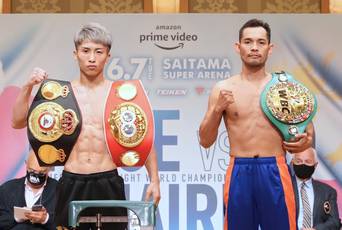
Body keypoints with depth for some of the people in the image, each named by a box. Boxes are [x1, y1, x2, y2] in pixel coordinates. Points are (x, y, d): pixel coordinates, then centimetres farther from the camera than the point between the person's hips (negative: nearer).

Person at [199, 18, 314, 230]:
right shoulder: (223, 89, 4)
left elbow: (307, 132, 15)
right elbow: (206, 141, 4)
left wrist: (305, 142, -8)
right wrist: (217, 109, -11)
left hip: (275, 173, 0)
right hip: (239, 173, 0)